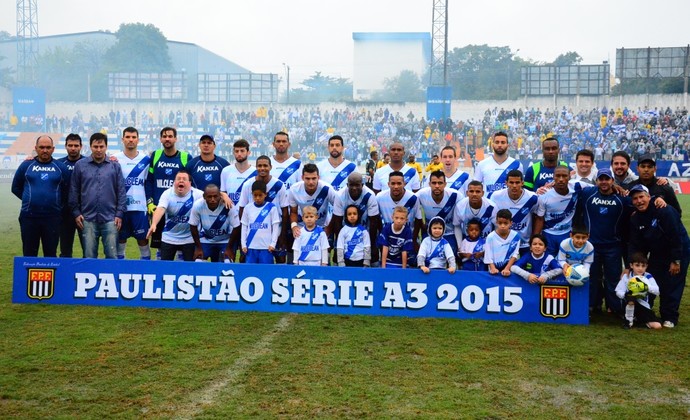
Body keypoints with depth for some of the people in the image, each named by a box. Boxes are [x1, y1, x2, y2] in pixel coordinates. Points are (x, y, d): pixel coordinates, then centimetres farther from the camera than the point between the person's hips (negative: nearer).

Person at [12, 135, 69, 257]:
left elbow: (67, 191, 9)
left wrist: (58, 204, 3)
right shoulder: (26, 165, 4)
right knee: (29, 254, 8)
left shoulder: (61, 167, 3)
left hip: (53, 218, 0)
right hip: (29, 216, 1)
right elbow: (16, 188, 13)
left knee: (51, 254, 7)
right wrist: (29, 199, 7)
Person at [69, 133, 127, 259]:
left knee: (112, 255, 1)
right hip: (88, 218, 0)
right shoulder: (80, 165, 5)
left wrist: (119, 214, -1)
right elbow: (74, 191, 7)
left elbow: (121, 192, 5)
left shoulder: (115, 166, 5)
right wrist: (76, 213, 2)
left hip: (110, 218, 0)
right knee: (89, 256, 6)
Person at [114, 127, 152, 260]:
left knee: (143, 238, 3)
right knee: (120, 238, 7)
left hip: (140, 207, 0)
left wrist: (150, 202, 2)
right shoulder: (115, 159, 2)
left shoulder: (146, 159, 4)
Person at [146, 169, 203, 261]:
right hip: (169, 238, 1)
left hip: (189, 239, -1)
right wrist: (154, 224, -42)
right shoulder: (167, 193, -11)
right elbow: (160, 209, -25)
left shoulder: (196, 194, -10)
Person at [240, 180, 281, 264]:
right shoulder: (248, 208, 6)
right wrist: (243, 244, 6)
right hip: (251, 246, 3)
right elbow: (244, 227, 11)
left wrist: (273, 244, -6)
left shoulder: (272, 208, -1)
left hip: (266, 247, -3)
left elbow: (276, 227, 0)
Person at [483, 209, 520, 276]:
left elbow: (514, 255, -6)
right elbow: (488, 257, -6)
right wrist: (493, 268, -21)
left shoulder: (515, 236, -5)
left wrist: (507, 269, -16)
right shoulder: (490, 237, -7)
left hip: (510, 269, 0)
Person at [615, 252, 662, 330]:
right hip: (629, 305, -1)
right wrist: (626, 294, -30)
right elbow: (618, 291, -8)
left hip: (644, 306, 1)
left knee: (657, 326, -17)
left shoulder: (648, 277, -2)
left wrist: (647, 286, -36)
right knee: (631, 298, -37)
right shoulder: (626, 277, -4)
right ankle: (628, 320, -12)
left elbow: (657, 291, -17)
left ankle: (639, 318, 15)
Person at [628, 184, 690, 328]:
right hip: (657, 254, 6)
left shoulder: (664, 211, -25)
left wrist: (676, 261, -21)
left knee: (673, 284, -4)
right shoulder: (635, 219, -5)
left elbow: (676, 237, -24)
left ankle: (670, 318, 5)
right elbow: (634, 245, -5)